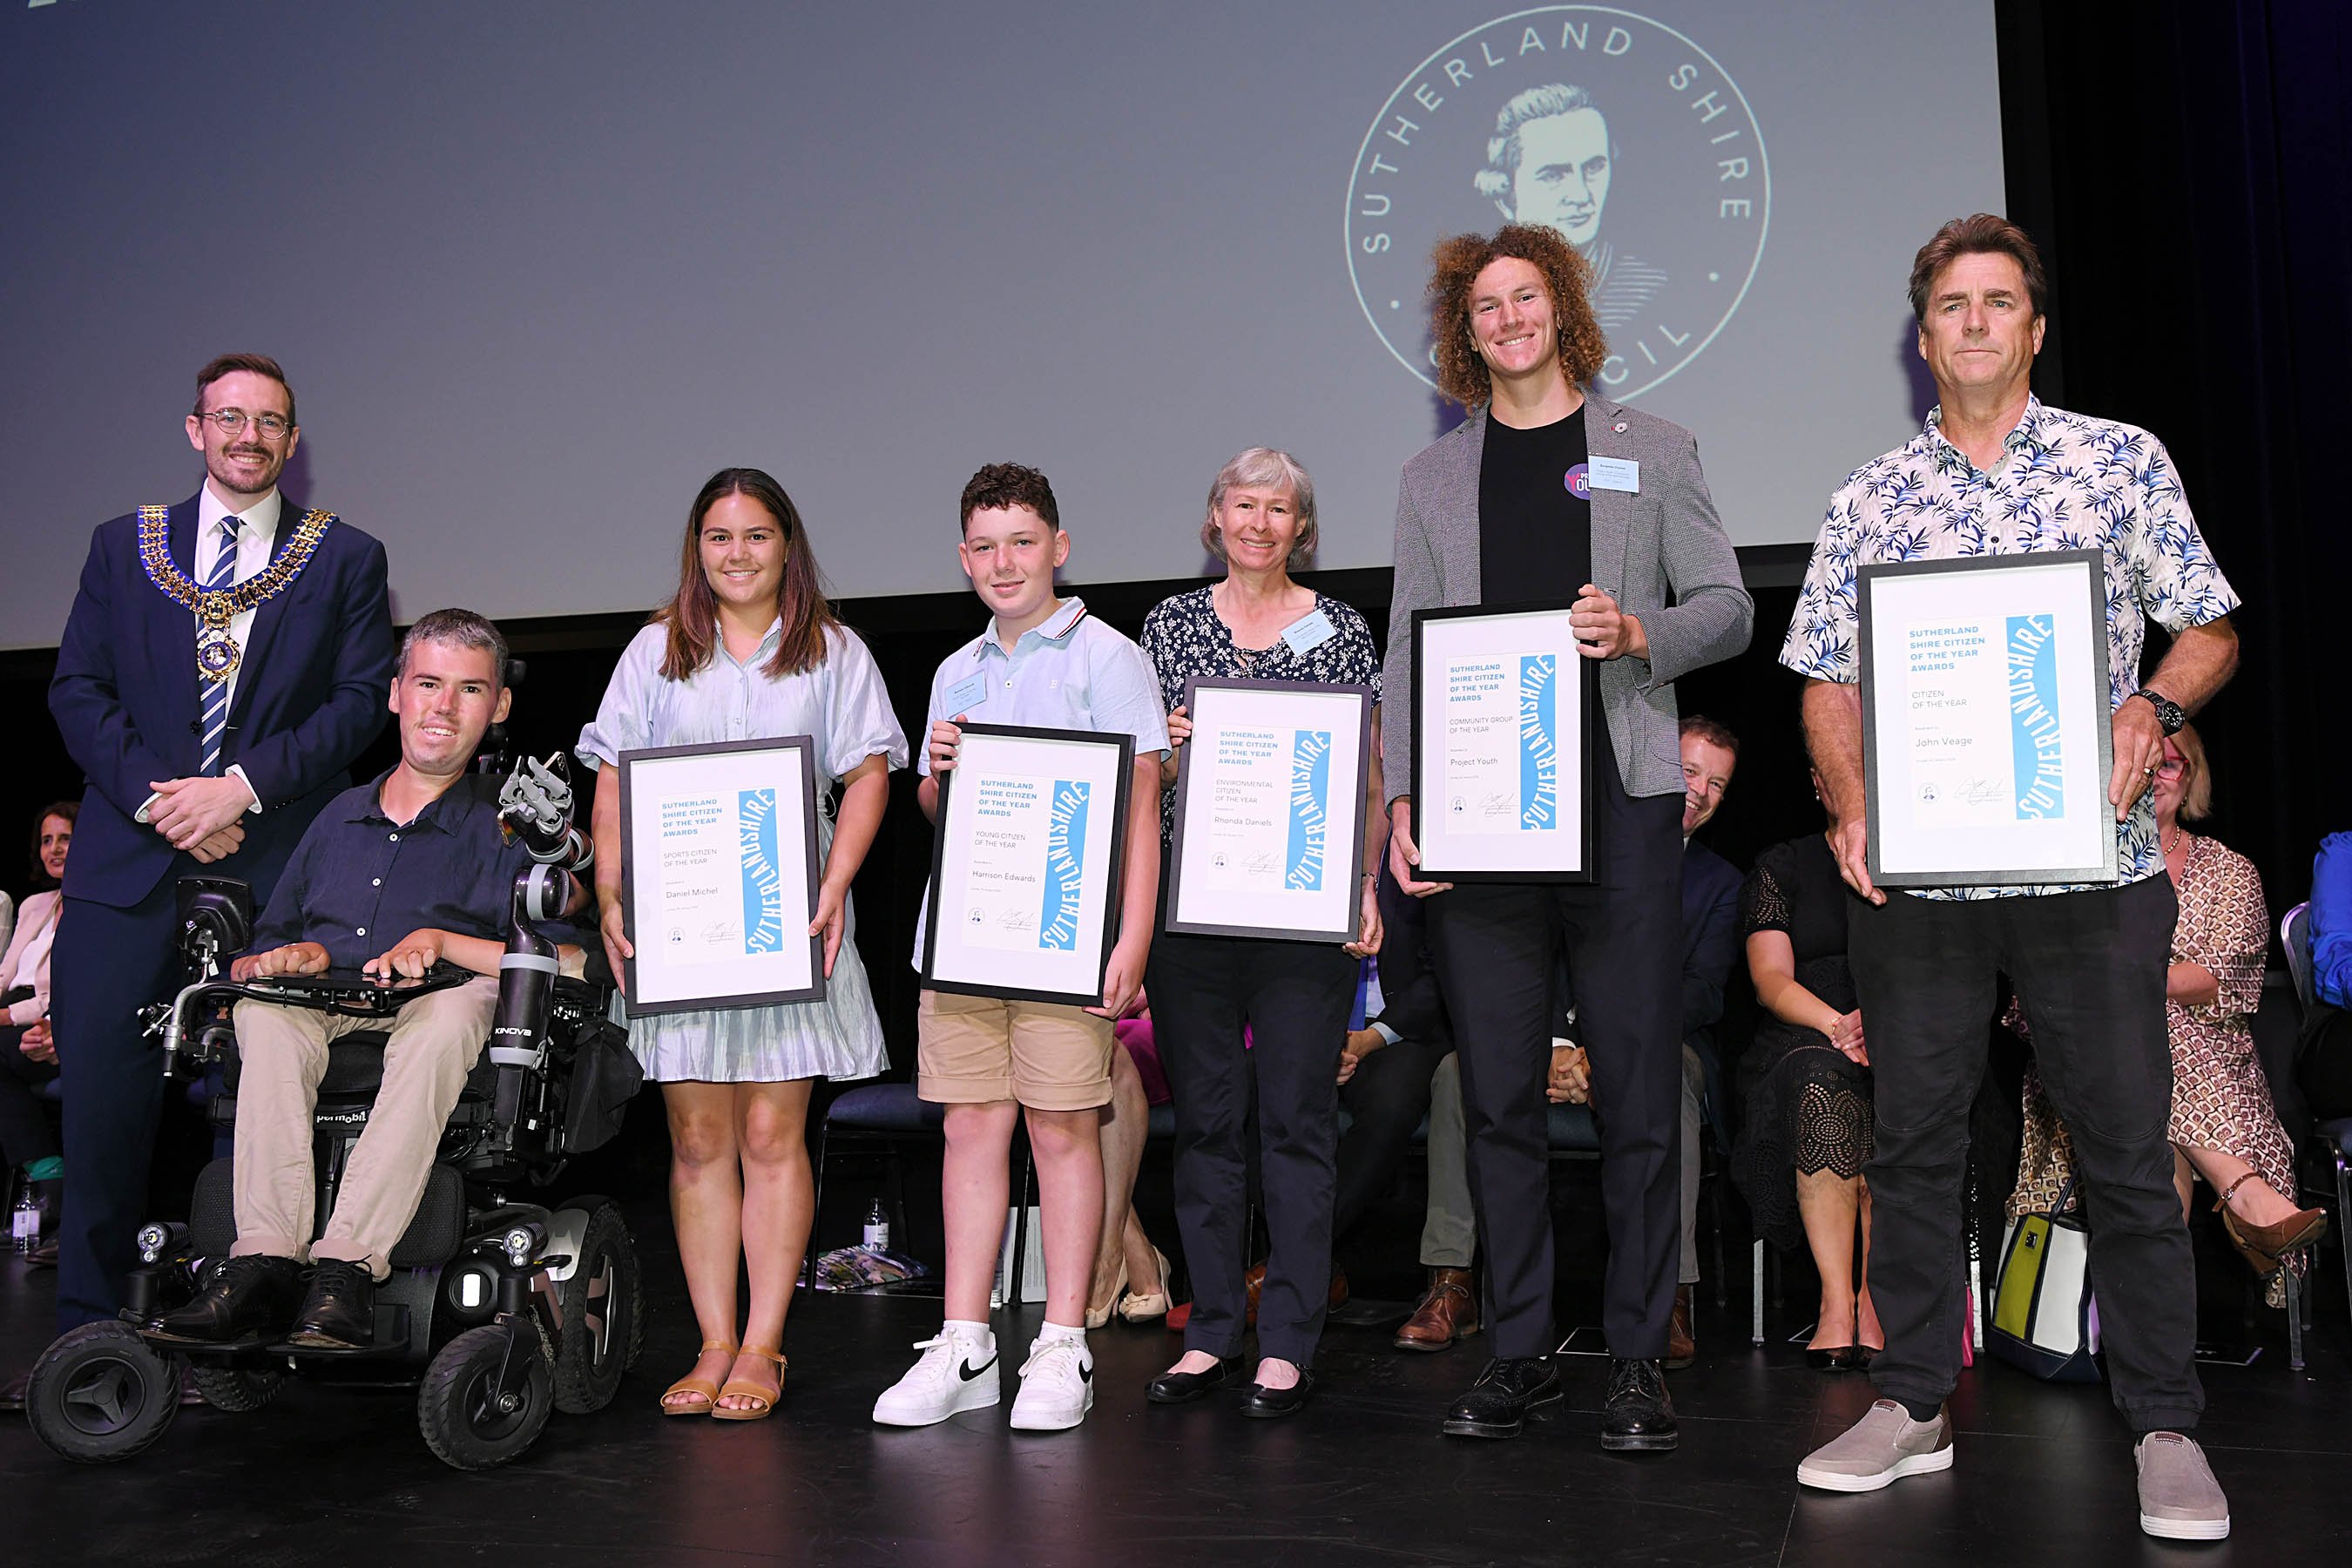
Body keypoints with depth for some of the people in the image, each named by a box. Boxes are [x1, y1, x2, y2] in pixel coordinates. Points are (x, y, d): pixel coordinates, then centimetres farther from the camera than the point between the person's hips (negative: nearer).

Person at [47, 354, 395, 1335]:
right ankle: (85, 1335, 8)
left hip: (275, 868, -1)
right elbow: (77, 688, 9)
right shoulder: (123, 546, 16)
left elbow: (360, 700, 1)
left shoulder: (346, 558, 10)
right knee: (101, 1095, -2)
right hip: (128, 867, 2)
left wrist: (243, 787, -11)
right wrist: (152, 795, -7)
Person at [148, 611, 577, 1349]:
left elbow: (575, 963, -7)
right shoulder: (338, 817, 23)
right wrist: (294, 957, -2)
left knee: (458, 1005, -36)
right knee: (266, 1005, -28)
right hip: (323, 1027, 4)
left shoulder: (511, 826, 8)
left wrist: (442, 942, -13)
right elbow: (258, 953, 22)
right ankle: (264, 1260, -36)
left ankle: (347, 1266, -41)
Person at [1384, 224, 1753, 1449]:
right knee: (1499, 1097, 4)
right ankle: (1517, 1351, 14)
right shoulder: (1433, 478, 16)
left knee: (1638, 1096, 0)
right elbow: (1405, 656, 12)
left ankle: (1636, 1359, 10)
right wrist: (1402, 803, 0)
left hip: (1619, 807, -1)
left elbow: (1727, 605, 9)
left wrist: (1641, 634, -13)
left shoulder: (1651, 451, 12)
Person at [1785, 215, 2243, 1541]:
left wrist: (2152, 707, -15)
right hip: (1916, 873, 2)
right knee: (1914, 1142, 8)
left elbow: (2210, 630, 7)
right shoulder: (1870, 498, 10)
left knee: (2130, 1152, 1)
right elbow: (1829, 681, 10)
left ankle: (2167, 1428, 14)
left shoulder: (2122, 461, 6)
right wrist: (1851, 809, -6)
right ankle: (1914, 1405, 21)